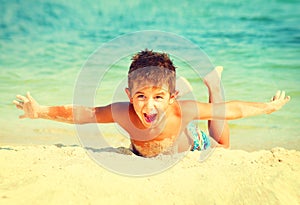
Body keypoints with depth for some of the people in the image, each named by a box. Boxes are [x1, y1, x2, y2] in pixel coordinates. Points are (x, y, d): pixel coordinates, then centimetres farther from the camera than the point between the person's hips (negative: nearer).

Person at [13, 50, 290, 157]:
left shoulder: (183, 111, -45)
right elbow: (79, 113, -34)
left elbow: (231, 110, -33)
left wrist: (268, 107, -24)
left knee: (221, 145, 28)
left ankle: (213, 82, 33)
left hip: (187, 146, -1)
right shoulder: (122, 113, -43)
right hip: (144, 156, 2)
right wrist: (41, 112, -41)